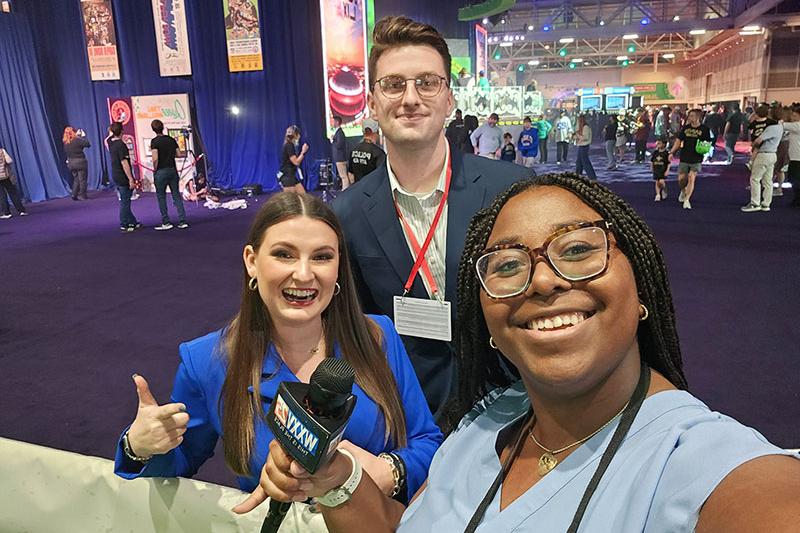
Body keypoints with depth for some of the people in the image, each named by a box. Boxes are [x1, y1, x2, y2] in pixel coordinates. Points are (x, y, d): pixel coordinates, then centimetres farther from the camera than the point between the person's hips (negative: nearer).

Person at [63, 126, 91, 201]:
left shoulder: (65, 143, 1)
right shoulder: (77, 140, -18)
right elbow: (88, 144, -14)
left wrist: (77, 135, 19)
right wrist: (83, 136, 0)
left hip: (70, 163, 6)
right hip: (80, 162, -6)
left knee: (76, 179, 19)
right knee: (83, 179, 6)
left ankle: (74, 195, 13)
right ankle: (82, 195, 10)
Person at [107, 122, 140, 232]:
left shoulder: (111, 142, 6)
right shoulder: (121, 145, -19)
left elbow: (110, 134, 33)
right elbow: (124, 163, -23)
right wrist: (131, 179, -22)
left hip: (115, 177, 9)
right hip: (123, 178, -9)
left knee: (124, 201, 15)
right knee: (125, 202, -2)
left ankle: (132, 222, 23)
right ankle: (124, 225, 3)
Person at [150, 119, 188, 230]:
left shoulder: (155, 141, -8)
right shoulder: (171, 139, 7)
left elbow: (155, 159, -14)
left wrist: (155, 170, -3)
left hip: (161, 171, -4)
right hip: (173, 169, 5)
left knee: (161, 197, 5)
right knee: (176, 195, 6)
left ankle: (166, 223, 6)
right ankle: (182, 221, 2)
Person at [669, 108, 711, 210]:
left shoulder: (704, 129, -3)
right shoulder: (685, 128, 4)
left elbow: (708, 143, 4)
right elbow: (678, 140, 7)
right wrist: (672, 152, -1)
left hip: (696, 159, -3)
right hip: (684, 158, 3)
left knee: (691, 178, -12)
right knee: (681, 179, 4)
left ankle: (687, 200, -8)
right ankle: (683, 191, 36)